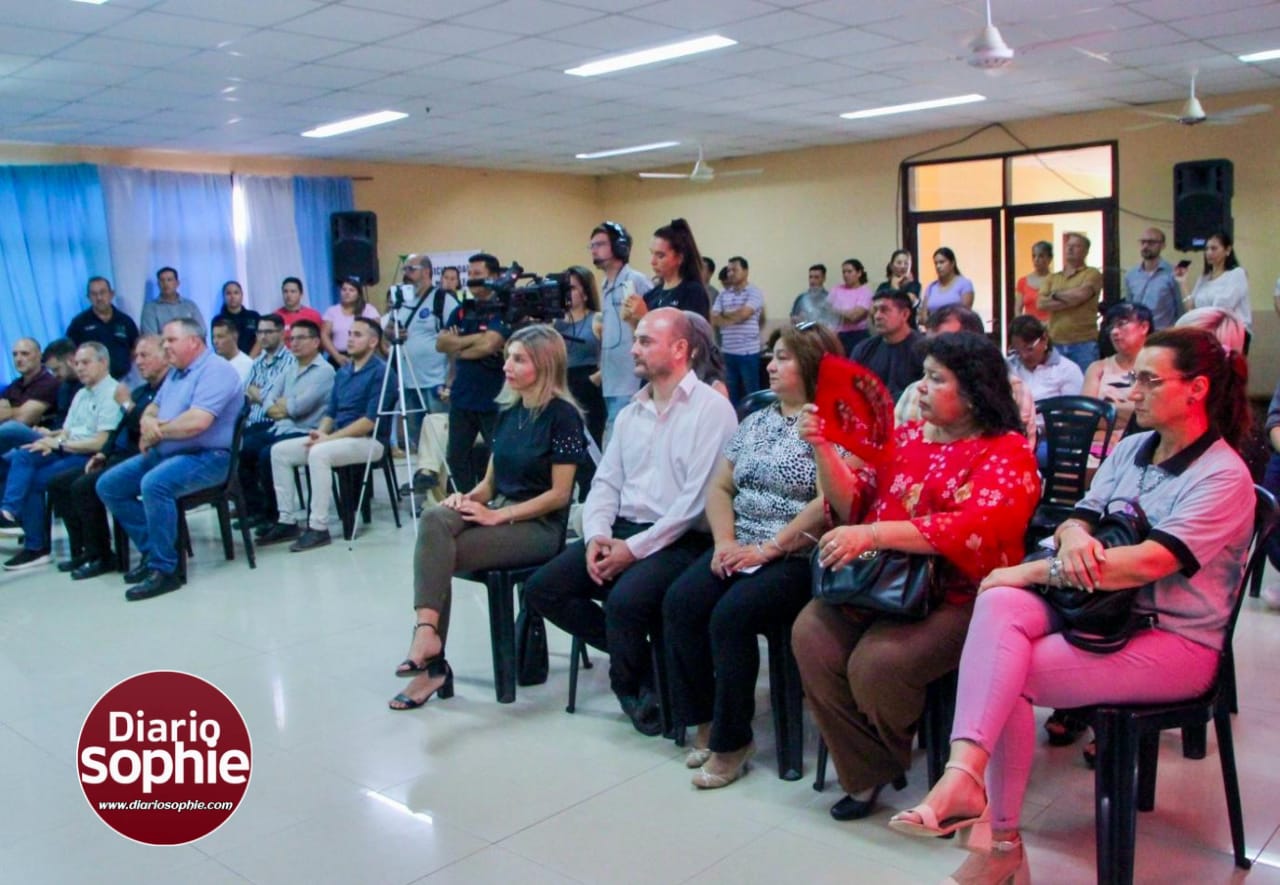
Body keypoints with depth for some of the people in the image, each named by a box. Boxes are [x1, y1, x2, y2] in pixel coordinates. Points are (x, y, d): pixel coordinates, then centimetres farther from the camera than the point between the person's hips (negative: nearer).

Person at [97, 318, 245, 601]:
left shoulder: (215, 370, -13)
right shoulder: (175, 373, 18)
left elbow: (196, 422, -26)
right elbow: (151, 410, 22)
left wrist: (158, 431, -10)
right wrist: (148, 423, -4)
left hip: (206, 456, -10)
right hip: (164, 452, 10)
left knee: (154, 484, -34)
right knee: (108, 485, 3)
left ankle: (164, 569, -23)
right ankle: (151, 550, 6)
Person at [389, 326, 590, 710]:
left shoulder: (562, 415, -9)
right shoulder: (508, 412, 13)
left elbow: (559, 494, -13)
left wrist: (498, 516, -18)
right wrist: (468, 498, -6)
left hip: (539, 526, -7)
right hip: (499, 512, 7)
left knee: (437, 551, -25)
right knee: (434, 519, -25)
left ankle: (430, 650, -18)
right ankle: (426, 630, -31)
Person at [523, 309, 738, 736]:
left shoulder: (711, 407, -8)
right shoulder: (630, 414, 17)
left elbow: (698, 497, -16)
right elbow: (606, 482, 15)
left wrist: (636, 548, -18)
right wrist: (596, 535, -5)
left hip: (678, 539, -7)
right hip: (621, 530, 8)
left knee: (625, 600, -33)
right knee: (542, 588, -7)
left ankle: (631, 681, 0)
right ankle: (635, 654, 5)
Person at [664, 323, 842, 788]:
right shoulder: (755, 421, 18)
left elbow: (829, 502, -17)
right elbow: (719, 487, 15)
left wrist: (769, 549, -17)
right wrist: (725, 541, -2)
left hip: (796, 558, -7)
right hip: (741, 549, 7)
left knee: (732, 613, -28)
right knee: (680, 602, -17)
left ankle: (732, 738, -10)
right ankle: (706, 721, -2)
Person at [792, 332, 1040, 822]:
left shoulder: (1006, 452, -5)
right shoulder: (906, 436, 13)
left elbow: (973, 529, -23)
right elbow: (853, 503, 9)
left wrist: (872, 534, -29)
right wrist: (823, 449, -8)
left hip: (958, 598, -6)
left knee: (876, 662, -28)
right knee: (811, 634, -19)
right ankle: (866, 773, -1)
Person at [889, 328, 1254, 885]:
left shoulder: (1224, 477, -10)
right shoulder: (1130, 448, 14)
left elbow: (1148, 562, -23)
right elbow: (1081, 518, 11)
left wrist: (1036, 571, -20)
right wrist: (1072, 535, -15)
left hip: (1174, 640, -5)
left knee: (1005, 676, -26)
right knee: (999, 603, -30)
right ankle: (966, 775, -40)